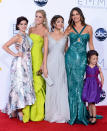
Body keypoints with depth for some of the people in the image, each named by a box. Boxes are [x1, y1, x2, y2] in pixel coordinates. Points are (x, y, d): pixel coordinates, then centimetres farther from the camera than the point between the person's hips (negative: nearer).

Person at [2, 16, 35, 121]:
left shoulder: (27, 36, 14)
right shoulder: (18, 36, -8)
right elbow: (5, 46, -15)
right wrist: (14, 54, -13)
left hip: (27, 63, 8)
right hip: (19, 63, -8)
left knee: (26, 85, 9)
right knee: (20, 85, -6)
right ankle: (19, 111, 2)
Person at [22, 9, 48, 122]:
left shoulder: (45, 30, -1)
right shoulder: (31, 29, 16)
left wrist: (43, 63, -12)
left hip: (37, 57, -5)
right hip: (29, 57, 5)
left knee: (37, 83, -3)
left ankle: (37, 112, 9)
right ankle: (27, 111, 15)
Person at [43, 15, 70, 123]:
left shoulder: (65, 36, 9)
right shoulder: (48, 36, 5)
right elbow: (45, 52, 1)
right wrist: (44, 67, -6)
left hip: (61, 63, 1)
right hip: (51, 63, -1)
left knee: (61, 88, 1)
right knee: (51, 88, 2)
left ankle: (61, 114, 11)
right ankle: (51, 114, 14)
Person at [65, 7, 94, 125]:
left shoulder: (88, 28, 8)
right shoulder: (69, 29, 8)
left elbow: (90, 44, 11)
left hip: (82, 58, 0)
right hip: (71, 57, 1)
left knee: (79, 83, -4)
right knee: (72, 84, 0)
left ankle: (80, 114, 8)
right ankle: (72, 113, 10)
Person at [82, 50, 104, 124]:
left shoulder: (98, 68, -1)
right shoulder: (86, 67, 0)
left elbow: (102, 78, 5)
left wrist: (101, 85, -2)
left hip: (95, 86, -2)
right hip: (87, 86, 2)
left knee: (92, 103, -3)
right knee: (89, 102, 8)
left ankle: (94, 117, 9)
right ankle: (91, 116, 21)